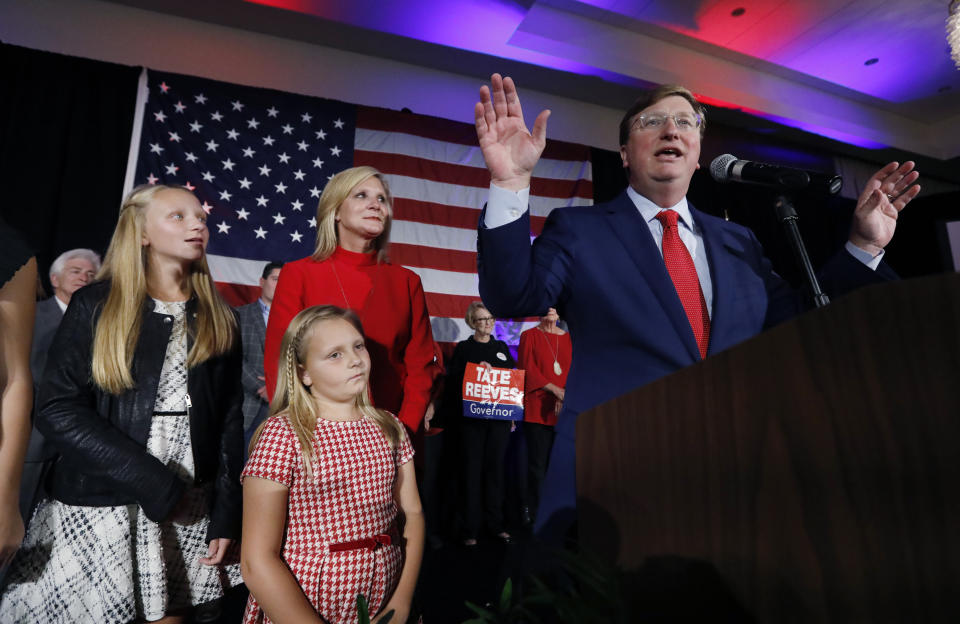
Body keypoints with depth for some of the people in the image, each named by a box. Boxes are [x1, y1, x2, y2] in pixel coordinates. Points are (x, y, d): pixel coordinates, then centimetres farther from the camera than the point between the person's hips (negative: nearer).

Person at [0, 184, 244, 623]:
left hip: (188, 513, 2)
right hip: (97, 506, -2)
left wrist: (227, 514, -1)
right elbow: (57, 410, -9)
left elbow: (229, 422, 4)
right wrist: (154, 482, -16)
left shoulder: (218, 320, 6)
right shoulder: (95, 306, -1)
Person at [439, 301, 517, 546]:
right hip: (471, 418, -3)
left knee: (495, 469, 8)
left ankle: (495, 524, 19)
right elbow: (453, 381, -2)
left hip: (499, 418, 3)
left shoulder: (501, 347, 13)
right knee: (472, 471, 0)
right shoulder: (463, 348, 3)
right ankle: (470, 529, 9)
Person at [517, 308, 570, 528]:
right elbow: (527, 369, -3)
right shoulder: (529, 336, 7)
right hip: (537, 408, -3)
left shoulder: (569, 338, 16)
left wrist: (565, 396, -8)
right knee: (538, 462, -2)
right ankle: (531, 512, 10)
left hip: (564, 409, 3)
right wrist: (555, 389, -12)